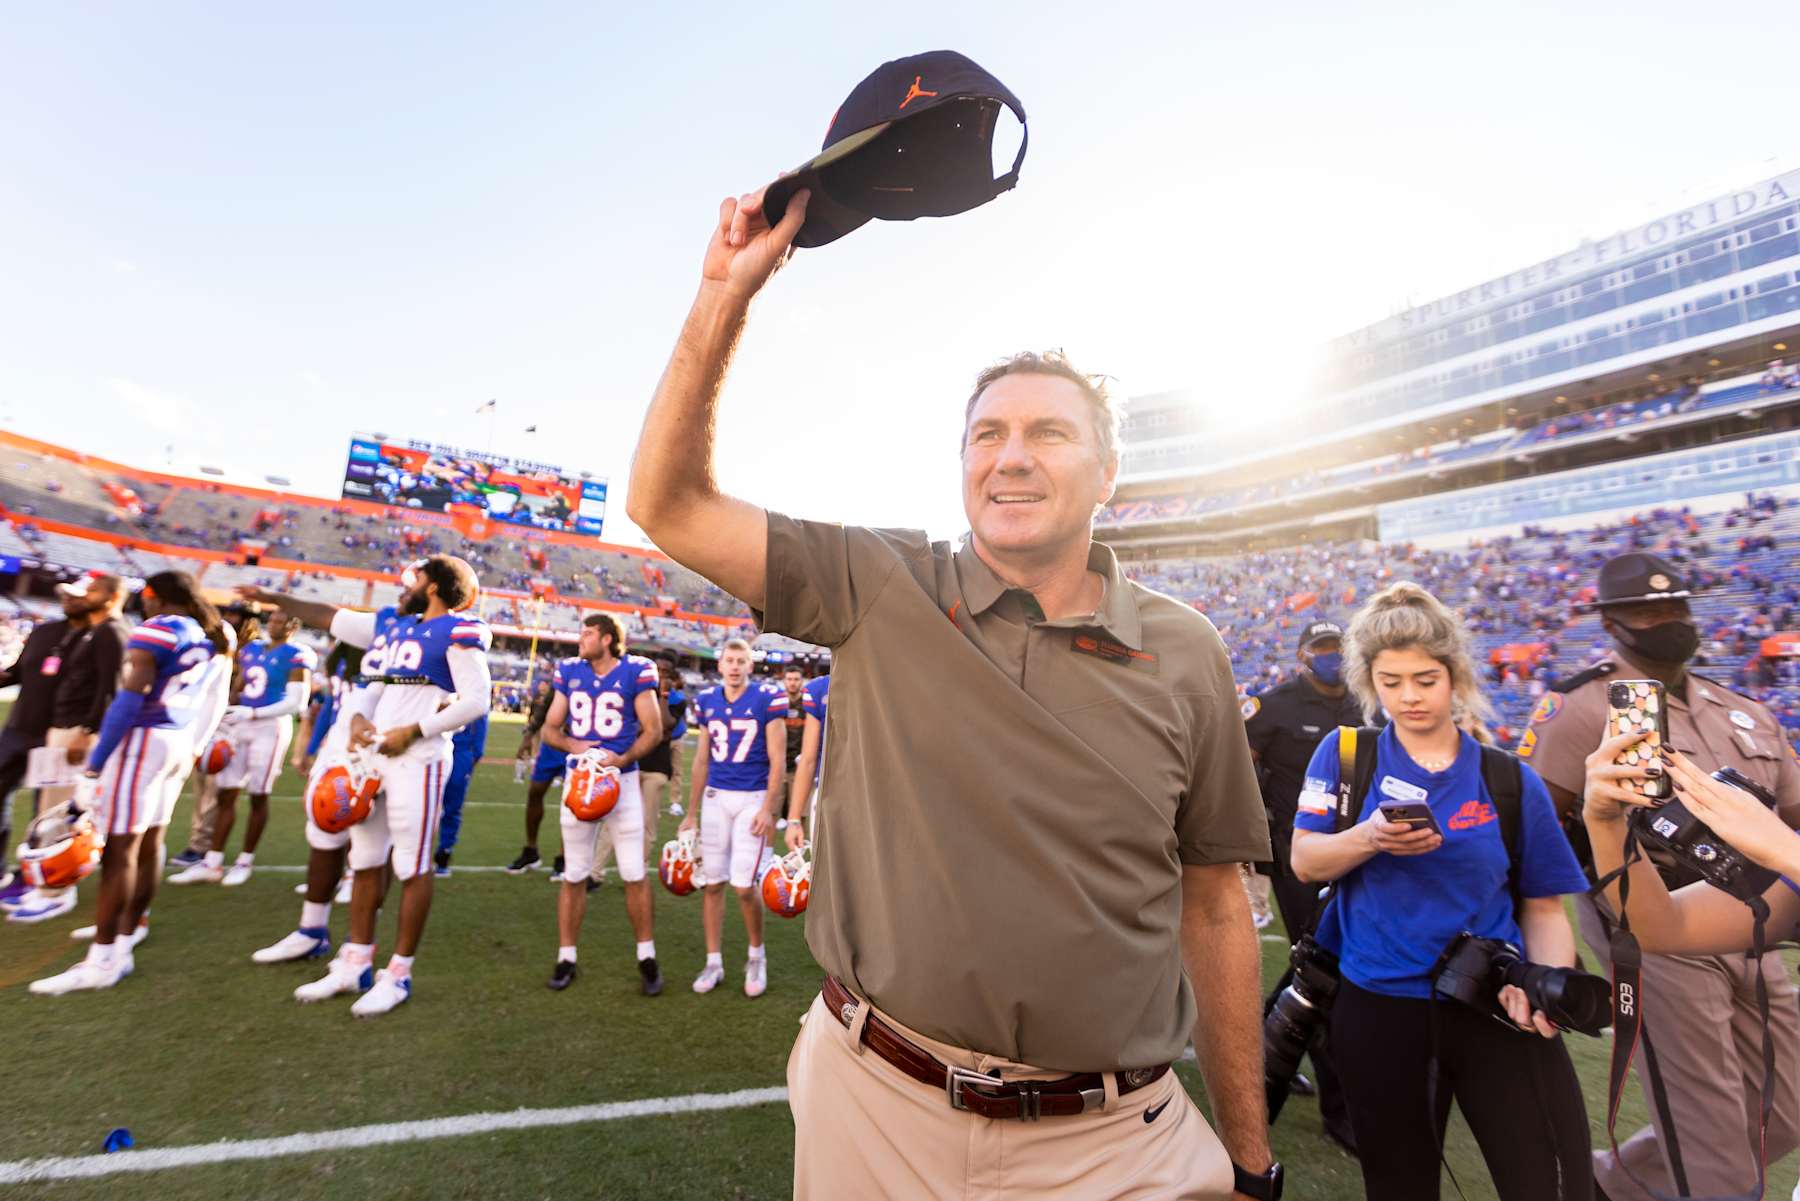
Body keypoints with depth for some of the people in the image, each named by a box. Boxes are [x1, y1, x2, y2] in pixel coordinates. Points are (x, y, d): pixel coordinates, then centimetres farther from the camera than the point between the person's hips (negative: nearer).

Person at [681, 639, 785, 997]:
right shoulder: (707, 702, 6)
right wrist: (691, 813, 12)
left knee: (744, 886, -5)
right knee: (712, 883, 8)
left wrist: (768, 810, -12)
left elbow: (777, 761, -8)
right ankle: (714, 962, 24)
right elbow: (701, 761, 12)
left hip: (752, 799, -4)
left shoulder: (768, 699, -8)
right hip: (715, 797, 4)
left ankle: (757, 954, 21)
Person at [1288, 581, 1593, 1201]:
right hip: (1379, 1008, 0)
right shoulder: (1344, 755, -4)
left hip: (1497, 1008, 1)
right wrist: (1370, 837, -25)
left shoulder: (1510, 780, -1)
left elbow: (1543, 906, 4)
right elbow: (1305, 862, -8)